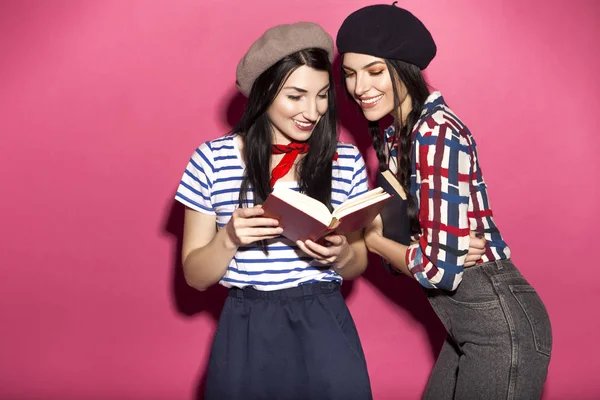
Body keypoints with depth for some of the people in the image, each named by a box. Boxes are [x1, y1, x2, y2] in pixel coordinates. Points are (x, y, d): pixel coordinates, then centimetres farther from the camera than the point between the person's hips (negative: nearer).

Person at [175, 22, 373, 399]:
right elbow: (195, 275, 0)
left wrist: (340, 255, -12)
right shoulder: (213, 159, -3)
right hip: (247, 332, -1)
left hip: (326, 326, 1)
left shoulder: (347, 160, 1)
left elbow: (358, 265, 10)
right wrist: (229, 238, -19)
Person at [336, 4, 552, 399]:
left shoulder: (437, 134, -22)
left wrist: (372, 240, -9)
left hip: (501, 324, -9)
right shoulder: (392, 131, 5)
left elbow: (440, 266, -25)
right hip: (466, 323, 9)